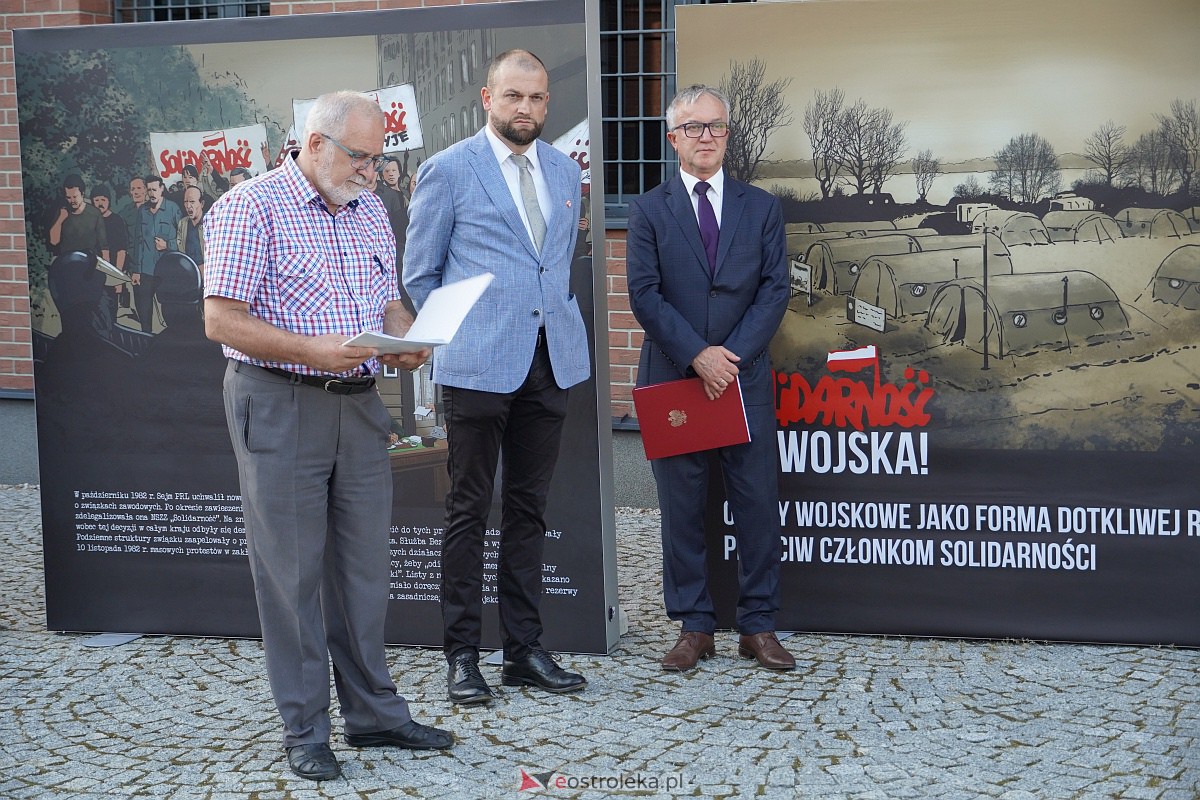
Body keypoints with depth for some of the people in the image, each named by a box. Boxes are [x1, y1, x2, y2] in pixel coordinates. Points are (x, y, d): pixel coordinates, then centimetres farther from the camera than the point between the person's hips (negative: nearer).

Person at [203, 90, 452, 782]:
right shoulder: (250, 207, -8)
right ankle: (305, 729, 12)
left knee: (365, 563, 10)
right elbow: (222, 319, -13)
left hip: (359, 404, 6)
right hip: (279, 406, -6)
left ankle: (374, 711, 22)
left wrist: (405, 342, -3)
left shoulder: (370, 212, 13)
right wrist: (311, 350, -24)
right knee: (292, 568, 1)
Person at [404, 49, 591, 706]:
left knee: (529, 509, 10)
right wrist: (447, 341, 0)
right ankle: (462, 656, 10)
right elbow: (419, 274, 3)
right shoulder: (448, 170, -2)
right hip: (478, 364, -5)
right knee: (469, 510, 1)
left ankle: (524, 650, 18)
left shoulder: (564, 172, 13)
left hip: (550, 362, 5)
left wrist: (559, 321, 14)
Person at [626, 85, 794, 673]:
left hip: (746, 376, 1)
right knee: (681, 508, 4)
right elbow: (644, 294, -3)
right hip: (672, 379, -1)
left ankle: (759, 626, 12)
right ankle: (693, 626, 14)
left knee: (758, 503, 2)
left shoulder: (761, 208, 9)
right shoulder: (649, 210, 5)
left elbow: (775, 288, 2)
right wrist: (697, 355, -13)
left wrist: (733, 355, -10)